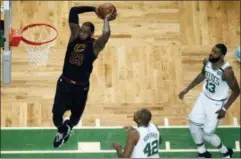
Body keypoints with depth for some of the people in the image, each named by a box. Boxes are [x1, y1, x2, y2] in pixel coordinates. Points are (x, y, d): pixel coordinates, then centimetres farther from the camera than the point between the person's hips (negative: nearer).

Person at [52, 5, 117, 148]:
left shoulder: (95, 45, -10)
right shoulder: (75, 35, 0)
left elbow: (106, 34, -32)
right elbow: (73, 11, -4)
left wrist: (106, 20, -14)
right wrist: (93, 9, -2)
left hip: (81, 87, -2)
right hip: (64, 82, 2)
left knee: (76, 115, 16)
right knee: (57, 113, -6)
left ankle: (68, 127, 53)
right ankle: (62, 130, 30)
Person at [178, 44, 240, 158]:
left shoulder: (226, 71, -32)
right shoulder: (207, 61, -13)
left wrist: (225, 109, -20)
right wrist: (187, 89, 9)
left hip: (217, 103, -6)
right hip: (204, 97, 6)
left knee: (207, 134, 1)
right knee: (193, 125, 8)